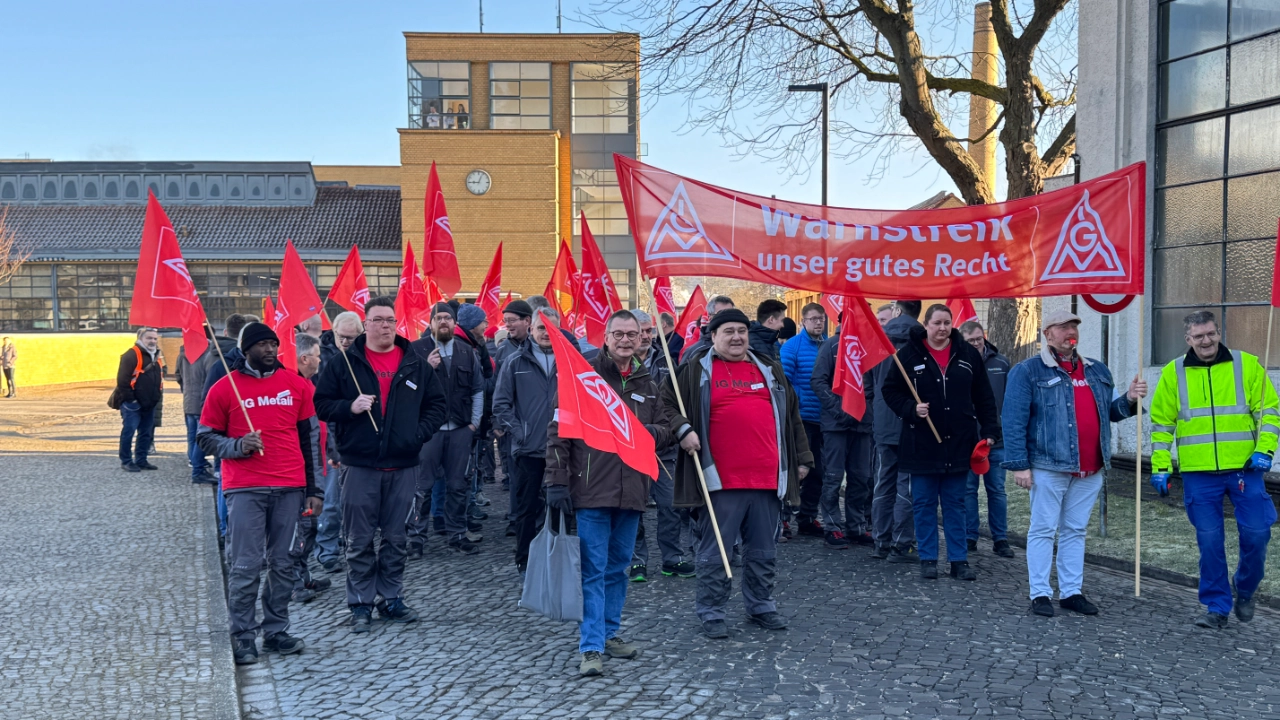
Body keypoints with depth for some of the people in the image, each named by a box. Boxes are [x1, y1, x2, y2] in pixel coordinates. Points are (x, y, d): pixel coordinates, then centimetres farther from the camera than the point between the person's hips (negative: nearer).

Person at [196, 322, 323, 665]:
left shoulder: (296, 384, 9)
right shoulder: (225, 388, 2)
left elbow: (310, 437, 12)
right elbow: (206, 435, 7)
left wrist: (313, 488, 8)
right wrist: (238, 447, -14)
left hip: (289, 488, 3)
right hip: (245, 489, -2)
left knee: (282, 563, 7)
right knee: (245, 566, -3)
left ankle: (276, 631, 17)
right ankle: (242, 636, 7)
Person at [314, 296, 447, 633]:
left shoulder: (416, 365, 7)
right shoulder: (344, 363, 1)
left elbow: (436, 405, 11)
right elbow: (322, 404, 1)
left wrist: (419, 434, -3)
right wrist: (350, 407, -16)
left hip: (403, 466, 2)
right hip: (360, 466, -2)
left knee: (396, 538, 10)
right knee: (360, 541, 4)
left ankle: (392, 599, 23)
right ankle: (361, 604, 14)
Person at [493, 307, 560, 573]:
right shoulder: (516, 362, 2)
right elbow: (501, 402, 2)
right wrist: (515, 431, -8)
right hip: (528, 449, -1)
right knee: (527, 508, 6)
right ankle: (525, 562, 18)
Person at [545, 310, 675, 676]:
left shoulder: (647, 384, 13)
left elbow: (666, 430, 17)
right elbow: (558, 431, -5)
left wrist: (647, 432, -7)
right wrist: (557, 481, -11)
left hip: (631, 492, 5)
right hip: (590, 490, -5)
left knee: (618, 567, 14)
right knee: (593, 570, -4)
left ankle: (609, 632, 26)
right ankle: (591, 647, 0)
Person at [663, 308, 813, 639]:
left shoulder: (769, 369, 15)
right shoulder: (697, 369, 3)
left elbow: (791, 414, 21)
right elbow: (667, 400, 2)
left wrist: (802, 458, 19)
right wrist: (682, 429, -14)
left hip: (767, 477, 4)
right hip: (721, 479, -4)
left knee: (764, 551, 14)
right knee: (715, 552, 2)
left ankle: (761, 605, 30)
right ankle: (710, 612, 15)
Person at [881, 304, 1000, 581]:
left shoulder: (968, 354, 4)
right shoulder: (909, 354, -4)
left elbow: (984, 397, 9)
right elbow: (890, 391, 1)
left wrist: (989, 431, 4)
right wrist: (911, 408, -16)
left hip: (958, 444, 2)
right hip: (922, 444, -2)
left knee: (955, 504, 9)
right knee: (924, 504, 6)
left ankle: (959, 560, 16)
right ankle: (928, 559, 16)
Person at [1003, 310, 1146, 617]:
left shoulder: (1097, 371, 15)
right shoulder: (1028, 371, -5)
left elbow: (1110, 413, 22)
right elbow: (1014, 421, -9)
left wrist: (1129, 400, 1)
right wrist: (1019, 464, -14)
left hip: (1090, 470, 6)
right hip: (1048, 467, -6)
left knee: (1075, 531, 12)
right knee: (1043, 530, 1)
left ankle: (1072, 592, 20)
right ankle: (1040, 594, 8)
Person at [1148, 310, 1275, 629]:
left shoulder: (1247, 365, 2)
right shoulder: (1174, 373, 4)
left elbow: (1269, 409, 5)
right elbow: (1161, 423, 7)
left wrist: (1264, 449, -8)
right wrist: (1160, 466, 2)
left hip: (1244, 468, 0)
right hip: (1198, 474, 0)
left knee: (1256, 534, 1)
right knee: (1209, 541, 3)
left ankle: (1244, 589, 28)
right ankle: (1217, 607, 14)